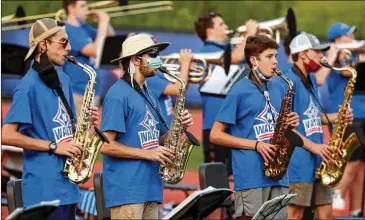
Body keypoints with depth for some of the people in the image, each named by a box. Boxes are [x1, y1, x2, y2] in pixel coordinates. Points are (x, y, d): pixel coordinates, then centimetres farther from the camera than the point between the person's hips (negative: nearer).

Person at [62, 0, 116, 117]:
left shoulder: (83, 27, 10)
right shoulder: (68, 31, -15)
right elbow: (96, 51, -22)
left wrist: (105, 23, 1)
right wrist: (102, 24, -15)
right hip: (77, 92, -9)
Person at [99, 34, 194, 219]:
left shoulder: (149, 96, 19)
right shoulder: (118, 94, -9)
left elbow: (159, 139, 23)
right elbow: (106, 145, -16)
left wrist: (179, 126, 3)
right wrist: (147, 154, -17)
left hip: (150, 189, 9)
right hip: (126, 190, -9)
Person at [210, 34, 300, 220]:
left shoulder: (279, 88, 14)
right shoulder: (239, 91, -4)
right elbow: (216, 135, -5)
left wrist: (289, 124, 0)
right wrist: (256, 145, -12)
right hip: (250, 176, -6)